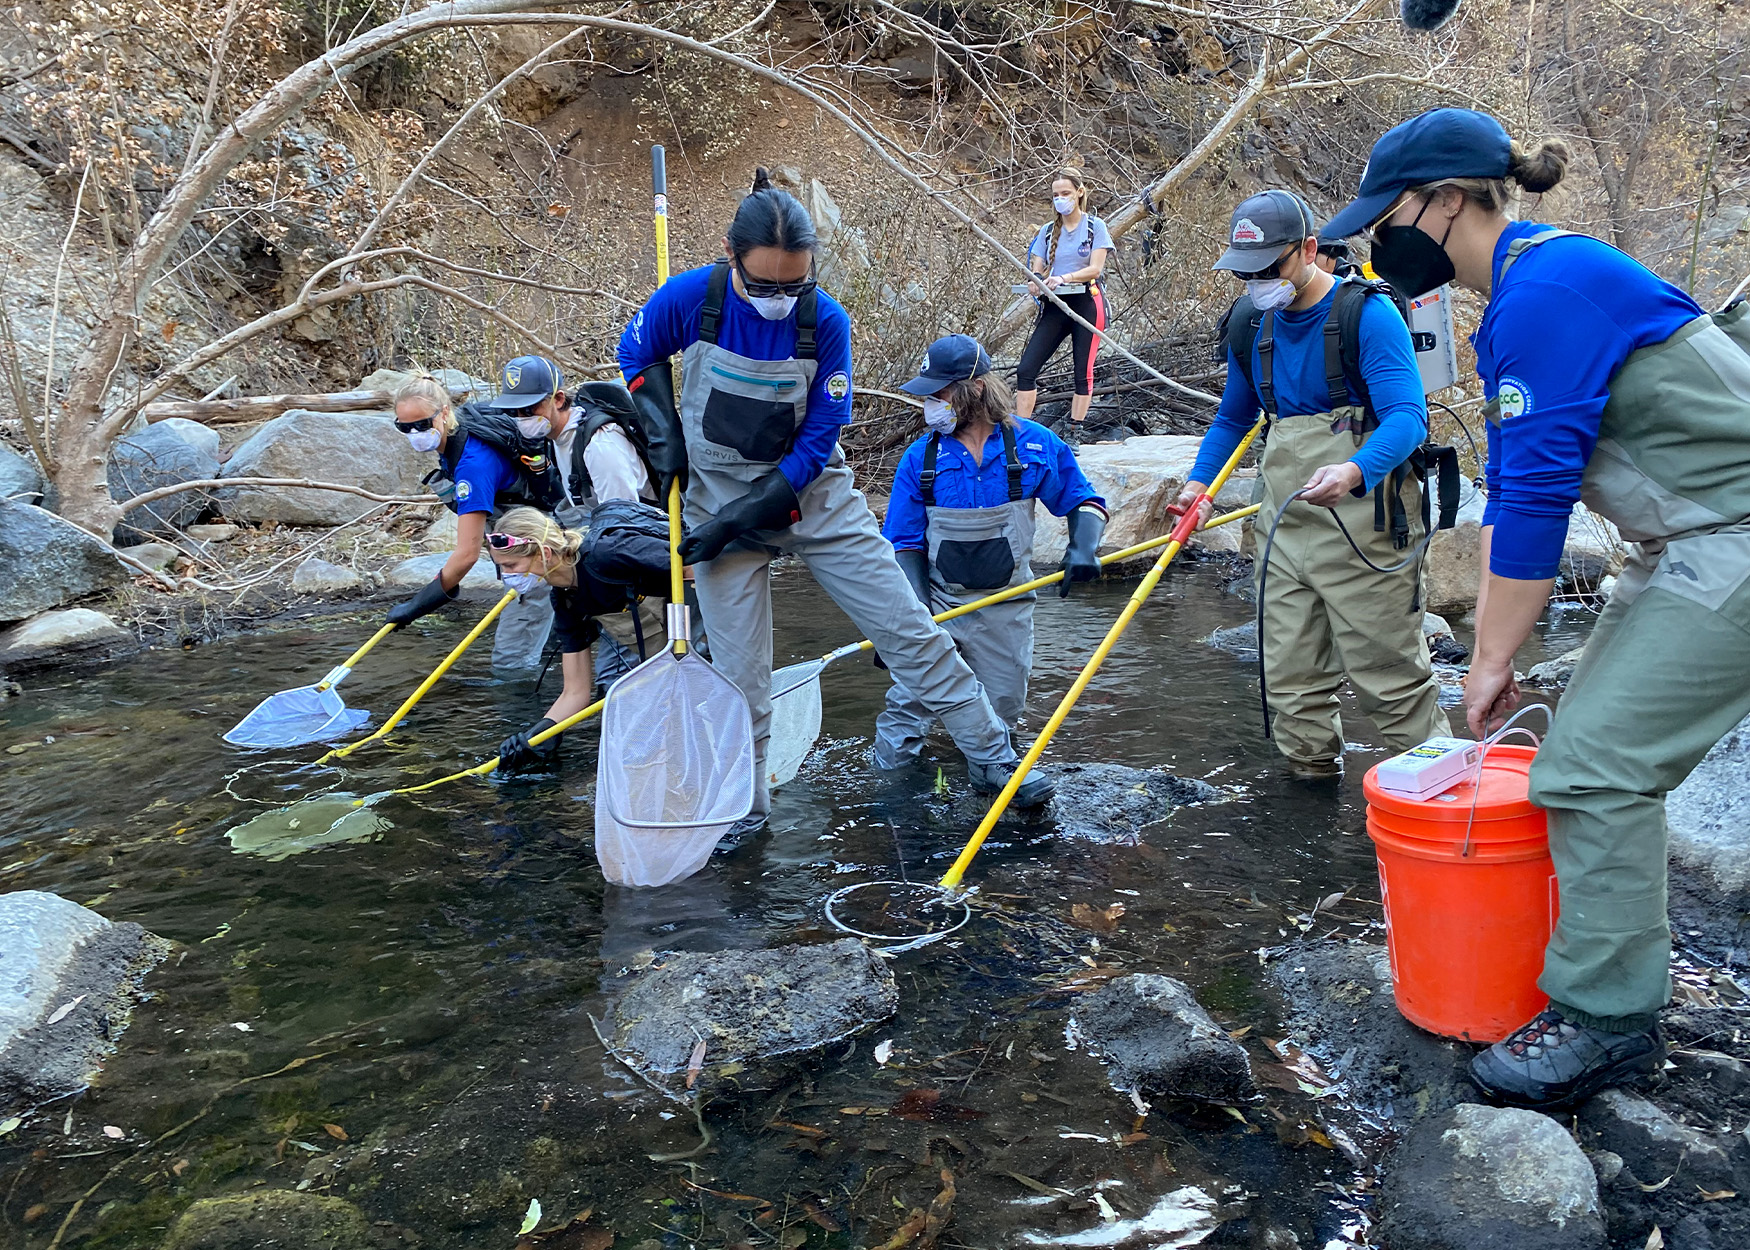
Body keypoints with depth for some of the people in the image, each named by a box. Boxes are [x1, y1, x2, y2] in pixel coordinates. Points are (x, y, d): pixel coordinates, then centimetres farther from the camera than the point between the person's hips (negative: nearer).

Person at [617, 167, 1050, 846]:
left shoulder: (826, 320, -17)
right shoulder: (689, 298, -15)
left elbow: (816, 445, -13)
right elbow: (638, 355, 8)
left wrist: (738, 521, -17)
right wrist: (664, 432, -6)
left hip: (815, 495, 0)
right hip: (719, 499, 0)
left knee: (908, 628, -1)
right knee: (738, 672, 3)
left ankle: (991, 758, 12)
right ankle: (743, 807, 23)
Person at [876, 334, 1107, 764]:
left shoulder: (1033, 444, -3)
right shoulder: (920, 457, -3)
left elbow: (1084, 502, 6)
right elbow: (904, 542, -1)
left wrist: (1082, 549, -14)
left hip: (1006, 610, 0)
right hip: (939, 603, 0)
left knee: (1000, 714, 6)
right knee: (908, 700, -10)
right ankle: (890, 770, 14)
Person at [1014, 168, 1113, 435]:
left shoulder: (1095, 227, 1)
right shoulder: (1047, 231, 12)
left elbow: (1095, 268, -10)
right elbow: (1036, 269, 7)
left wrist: (1064, 278, -27)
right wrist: (1035, 283, -18)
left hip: (1087, 303, -4)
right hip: (1055, 306, 4)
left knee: (1084, 372, -3)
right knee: (1025, 369, -8)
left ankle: (1075, 430, 4)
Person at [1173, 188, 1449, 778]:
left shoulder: (1368, 314, -11)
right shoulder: (1252, 325, 10)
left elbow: (1406, 416, -22)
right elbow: (1232, 417, 25)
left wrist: (1355, 471, -40)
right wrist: (1199, 482, 12)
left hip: (1361, 526, -6)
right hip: (1286, 527, 7)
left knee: (1389, 674, -3)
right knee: (1291, 676, 10)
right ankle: (1313, 775, 25)